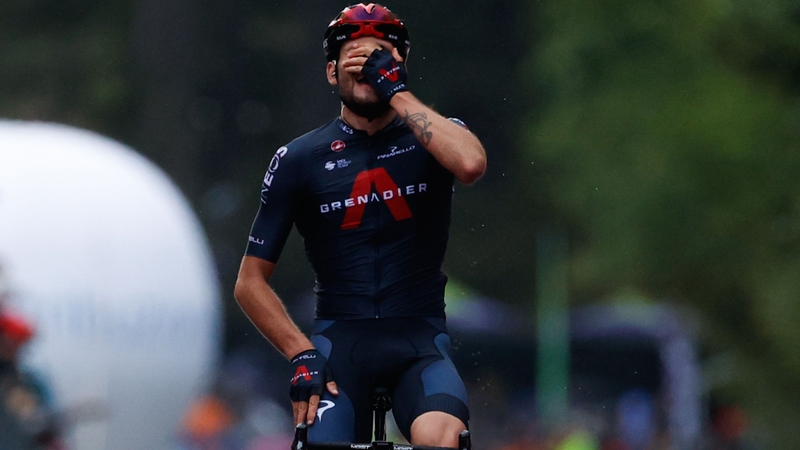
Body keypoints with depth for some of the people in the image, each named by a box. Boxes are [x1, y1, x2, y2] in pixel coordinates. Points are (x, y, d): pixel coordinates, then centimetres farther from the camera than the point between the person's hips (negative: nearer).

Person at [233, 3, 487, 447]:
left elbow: (470, 163, -23)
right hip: (340, 339, 1)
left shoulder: (433, 136, 4)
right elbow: (250, 283, 6)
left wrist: (397, 91, -16)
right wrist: (301, 355, -8)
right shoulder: (298, 160, 4)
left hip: (419, 340, -1)